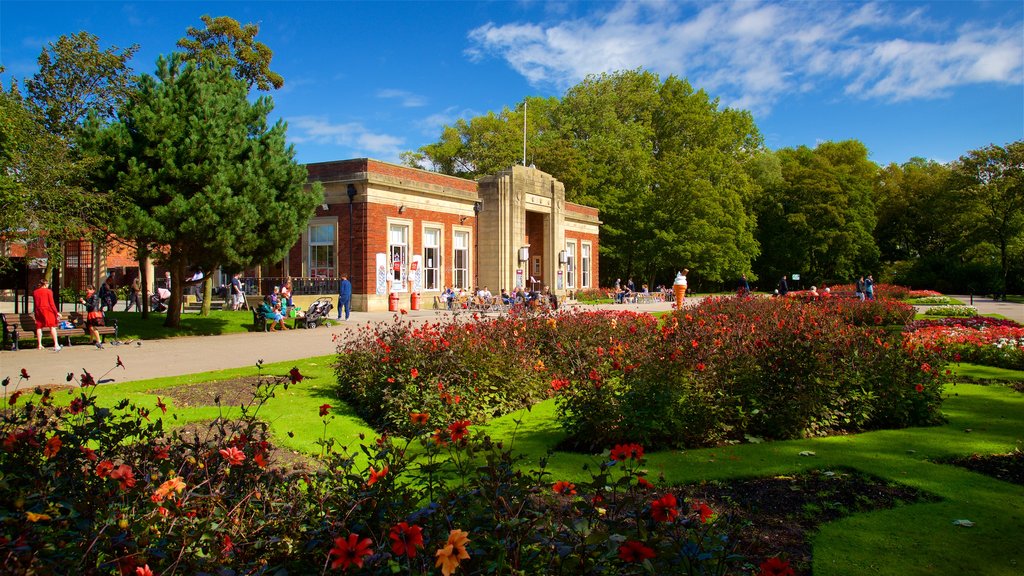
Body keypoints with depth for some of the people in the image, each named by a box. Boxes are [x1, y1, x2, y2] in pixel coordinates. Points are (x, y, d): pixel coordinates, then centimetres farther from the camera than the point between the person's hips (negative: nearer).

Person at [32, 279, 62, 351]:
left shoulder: (35, 292, 10)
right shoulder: (48, 291, -4)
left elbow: (34, 304, 12)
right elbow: (51, 303, -8)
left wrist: (36, 312, 18)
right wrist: (56, 312, -6)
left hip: (38, 311, 5)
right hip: (47, 310, -4)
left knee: (39, 327, 10)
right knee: (52, 326, -6)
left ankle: (39, 345, 11)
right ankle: (56, 344, -15)